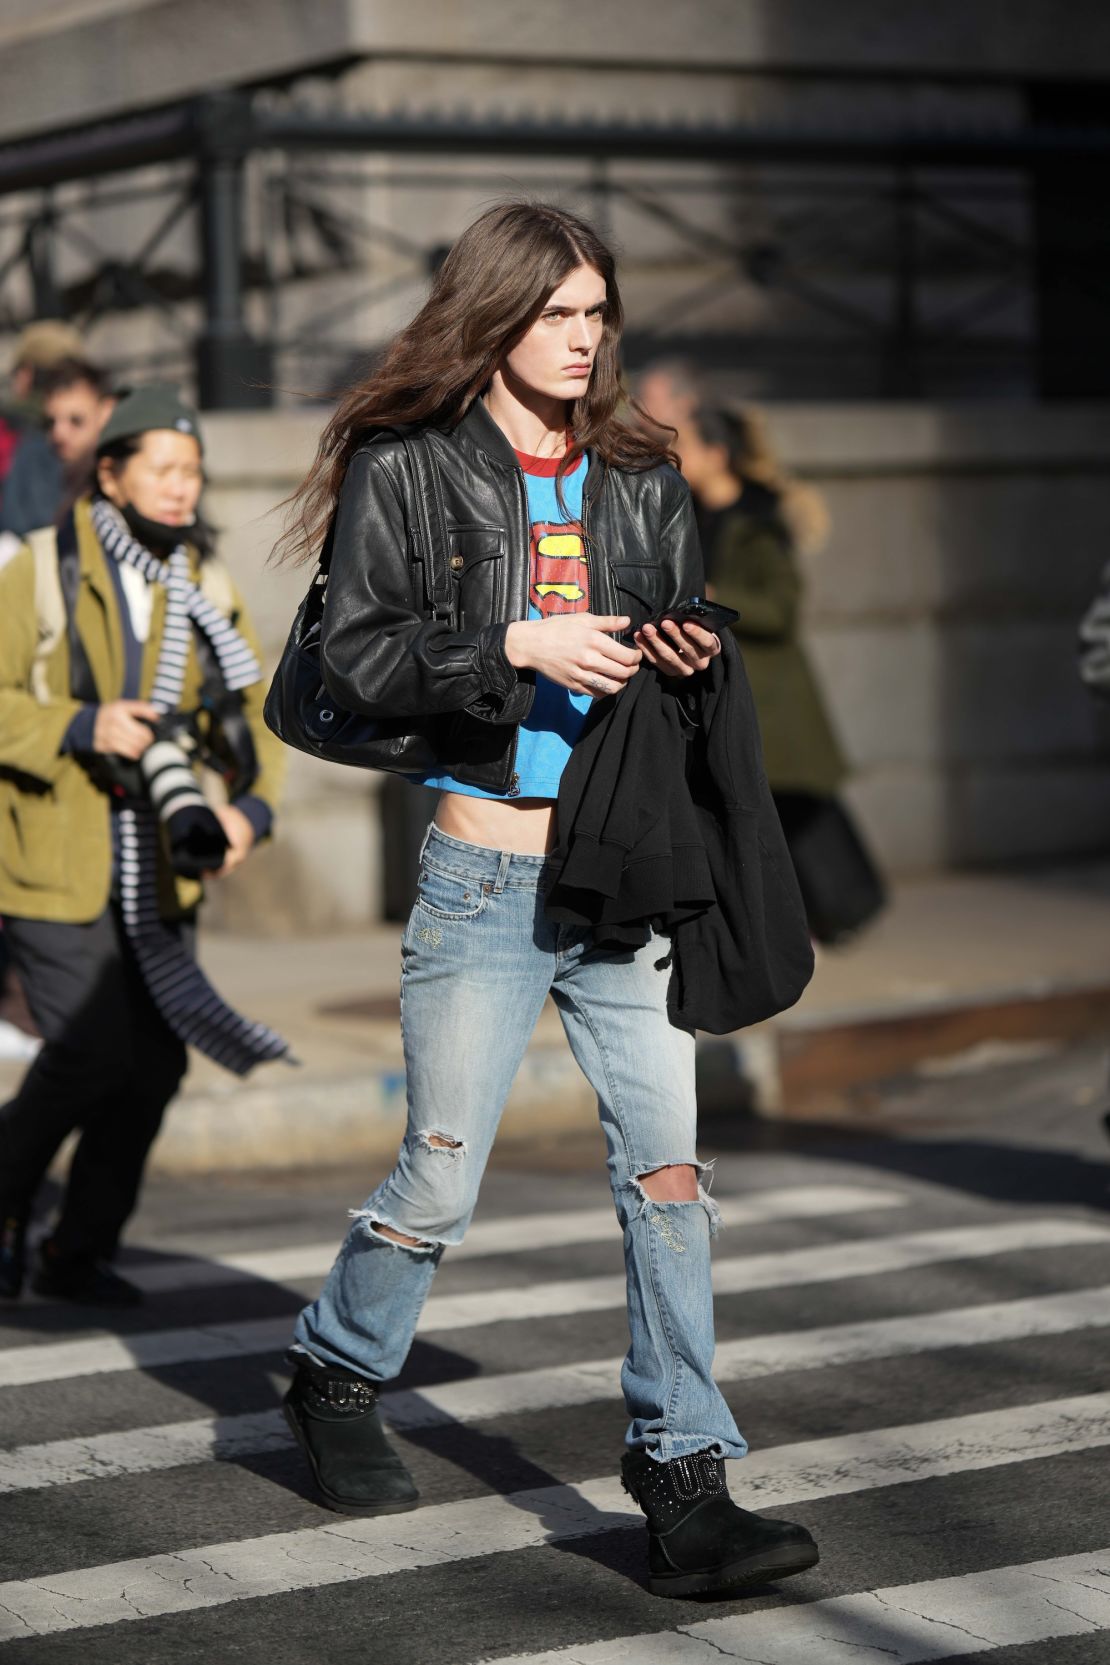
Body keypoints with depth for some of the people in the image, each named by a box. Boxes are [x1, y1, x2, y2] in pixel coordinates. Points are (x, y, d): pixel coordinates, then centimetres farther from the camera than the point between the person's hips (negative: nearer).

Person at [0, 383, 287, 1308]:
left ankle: (80, 1252, 19)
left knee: (156, 1066, 2)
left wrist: (252, 806, -9)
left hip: (158, 868, 5)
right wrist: (77, 729, -22)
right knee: (94, 1051, -12)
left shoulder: (207, 584, 9)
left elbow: (252, 712, 8)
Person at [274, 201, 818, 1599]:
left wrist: (695, 658, -4)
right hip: (485, 877, -3)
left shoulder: (640, 481, 12)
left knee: (665, 1167, -5)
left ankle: (684, 1483, -2)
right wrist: (515, 648, -18)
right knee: (440, 1183, 4)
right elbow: (356, 658, -8)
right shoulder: (404, 470, -1)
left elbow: (689, 639, 19)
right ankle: (334, 1380, 31)